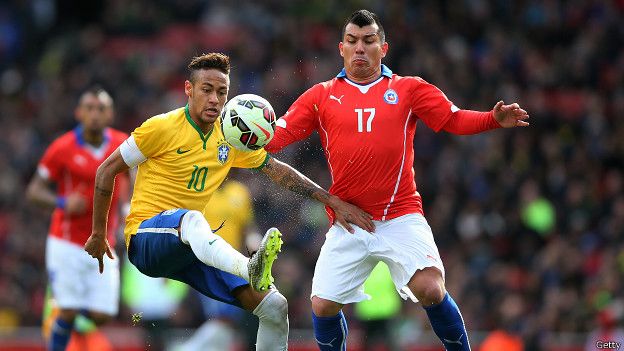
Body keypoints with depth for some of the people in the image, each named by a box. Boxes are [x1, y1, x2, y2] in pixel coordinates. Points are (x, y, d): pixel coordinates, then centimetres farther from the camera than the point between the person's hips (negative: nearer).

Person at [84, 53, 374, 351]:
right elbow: (107, 171, -1)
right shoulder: (163, 128, -7)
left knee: (274, 307, -11)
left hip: (195, 246, 6)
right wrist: (98, 235, 3)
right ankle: (251, 269, -71)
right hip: (146, 236, -6)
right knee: (190, 218, -43)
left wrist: (333, 201, 9)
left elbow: (278, 171, 16)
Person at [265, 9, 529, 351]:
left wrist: (495, 119, -18)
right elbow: (277, 136, 3)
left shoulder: (410, 89, 6)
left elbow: (456, 120, 1)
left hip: (401, 217, -2)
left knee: (431, 291, -21)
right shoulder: (321, 96, 7)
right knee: (323, 306, -2)